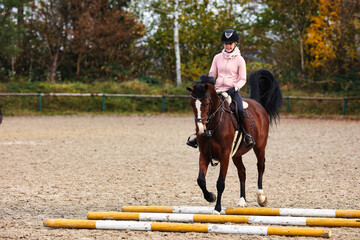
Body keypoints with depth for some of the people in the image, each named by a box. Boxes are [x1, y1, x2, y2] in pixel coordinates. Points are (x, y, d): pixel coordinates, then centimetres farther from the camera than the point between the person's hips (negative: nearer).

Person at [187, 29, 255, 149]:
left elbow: (242, 80, -1)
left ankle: (247, 135, -10)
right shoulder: (217, 57, 10)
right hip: (218, 91, 4)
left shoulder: (240, 60, 0)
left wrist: (234, 88, -18)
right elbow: (212, 74, 15)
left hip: (233, 91, -4)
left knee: (240, 111, -29)